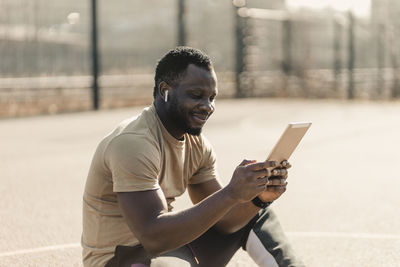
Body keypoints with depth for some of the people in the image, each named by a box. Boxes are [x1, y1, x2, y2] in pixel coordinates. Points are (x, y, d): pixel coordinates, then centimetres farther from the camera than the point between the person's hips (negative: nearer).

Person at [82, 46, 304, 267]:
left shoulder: (197, 144, 5)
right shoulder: (133, 143, -25)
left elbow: (220, 220, 4)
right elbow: (153, 238, -34)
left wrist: (260, 197, -17)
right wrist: (232, 193, -36)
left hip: (169, 247, 9)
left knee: (255, 213, 13)